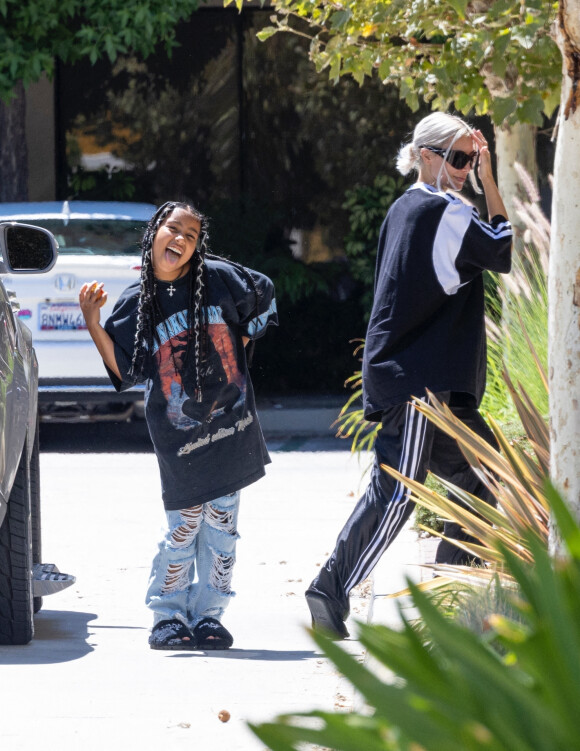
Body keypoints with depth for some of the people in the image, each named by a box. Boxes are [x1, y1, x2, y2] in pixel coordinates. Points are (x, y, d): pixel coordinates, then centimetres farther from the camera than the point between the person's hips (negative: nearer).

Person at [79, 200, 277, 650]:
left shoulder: (218, 277, -1)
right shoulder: (138, 302, -1)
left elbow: (263, 298, 16)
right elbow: (124, 369, -4)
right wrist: (93, 324, -13)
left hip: (229, 423, 2)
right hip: (178, 432, -2)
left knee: (221, 525, 5)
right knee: (185, 526, -4)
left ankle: (208, 615, 14)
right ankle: (168, 617, 9)